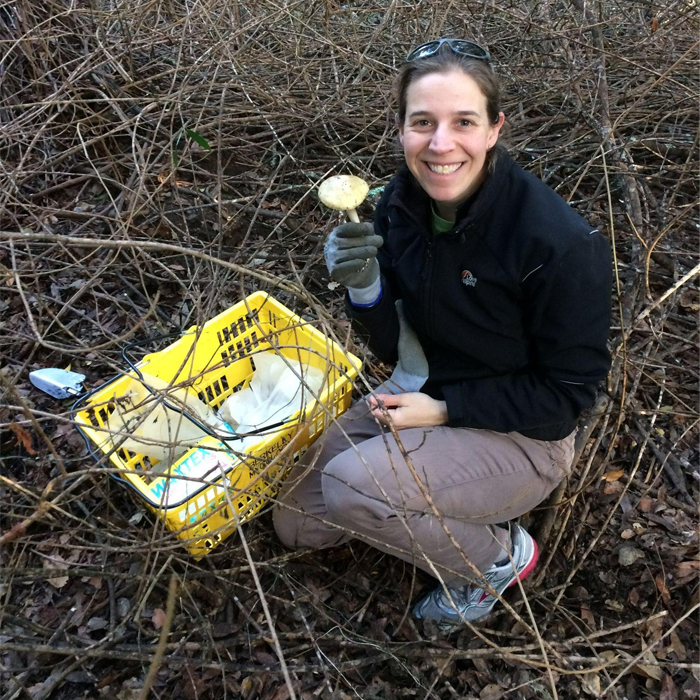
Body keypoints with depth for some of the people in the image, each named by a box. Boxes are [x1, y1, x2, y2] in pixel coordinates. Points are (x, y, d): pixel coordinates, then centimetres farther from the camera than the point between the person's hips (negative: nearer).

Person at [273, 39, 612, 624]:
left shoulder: (560, 242, -28)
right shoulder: (400, 204, -10)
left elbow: (569, 392, -17)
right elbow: (393, 346, -3)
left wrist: (443, 410, -20)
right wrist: (364, 289, -24)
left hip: (521, 434, -5)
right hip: (421, 396, 6)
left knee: (350, 488, -27)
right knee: (298, 521, 5)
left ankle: (500, 557, 0)